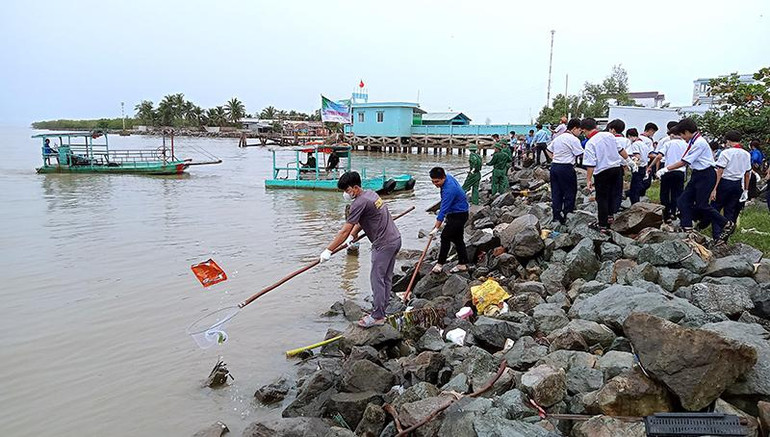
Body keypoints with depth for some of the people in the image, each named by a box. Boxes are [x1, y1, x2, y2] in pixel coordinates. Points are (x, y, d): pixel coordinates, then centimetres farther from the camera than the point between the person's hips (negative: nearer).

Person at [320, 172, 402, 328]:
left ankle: (377, 316, 3)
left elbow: (345, 230, -19)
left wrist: (328, 251, -15)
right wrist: (352, 235, 12)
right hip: (395, 239, 10)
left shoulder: (359, 203, -19)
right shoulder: (370, 193, 11)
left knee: (377, 279, -3)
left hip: (384, 244, -10)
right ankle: (381, 312, 22)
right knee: (386, 278, 14)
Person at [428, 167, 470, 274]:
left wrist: (436, 228, -27)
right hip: (456, 213, 10)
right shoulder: (448, 177, -2)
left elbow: (443, 210, -30)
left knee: (445, 236, -11)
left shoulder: (449, 190, -31)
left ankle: (440, 264, -3)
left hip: (459, 216, -10)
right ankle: (463, 264, 18)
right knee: (458, 238, 12)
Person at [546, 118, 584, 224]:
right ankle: (564, 215, 2)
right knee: (570, 192, 4)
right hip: (566, 168, -7)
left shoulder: (558, 138, 15)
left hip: (554, 166, 7)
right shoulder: (573, 139, -9)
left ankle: (556, 216, 12)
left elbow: (548, 150, 20)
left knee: (556, 192, 10)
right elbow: (581, 155, -10)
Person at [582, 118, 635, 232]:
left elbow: (590, 164, -17)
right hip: (617, 168, 6)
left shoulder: (590, 143, -14)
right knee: (612, 196, 18)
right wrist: (628, 160, 27)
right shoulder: (609, 135, 3)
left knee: (602, 199, 4)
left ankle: (603, 225, 8)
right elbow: (620, 149, 13)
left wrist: (588, 180, -13)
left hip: (602, 172, -6)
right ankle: (610, 217, 25)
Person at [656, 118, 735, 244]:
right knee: (683, 201, 3)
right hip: (697, 174, 9)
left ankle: (727, 225, 12)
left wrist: (666, 169, -13)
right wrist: (667, 168, 6)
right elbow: (685, 161, 10)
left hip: (706, 175, -9)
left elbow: (683, 162, -19)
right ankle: (687, 230, 5)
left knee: (701, 205, -5)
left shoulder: (699, 142, -19)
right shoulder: (692, 142, 8)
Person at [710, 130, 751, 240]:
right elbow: (747, 174, 13)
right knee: (730, 211, 12)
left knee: (715, 208, 4)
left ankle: (717, 236, -4)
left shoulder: (726, 153, -10)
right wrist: (746, 189, 23)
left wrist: (714, 189, -12)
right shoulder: (746, 154, 7)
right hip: (738, 185, 5)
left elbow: (719, 172, -13)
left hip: (725, 183, -5)